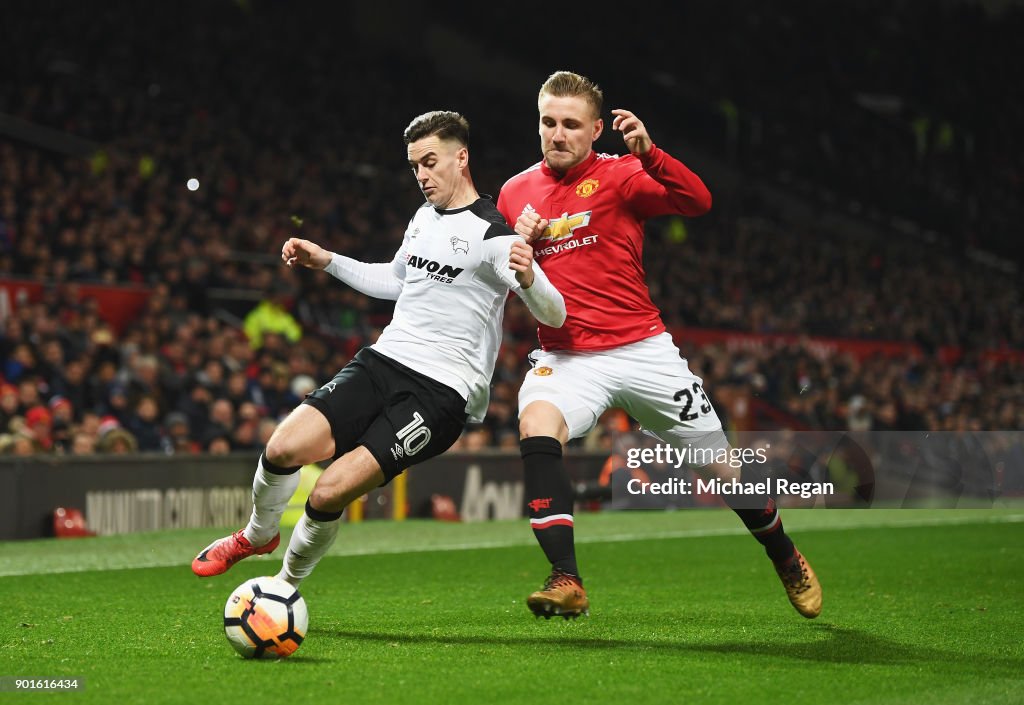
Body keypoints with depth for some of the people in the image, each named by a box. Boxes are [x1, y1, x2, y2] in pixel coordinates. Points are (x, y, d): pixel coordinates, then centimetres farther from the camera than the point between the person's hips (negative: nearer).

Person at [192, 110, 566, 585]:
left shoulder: (492, 235, -11)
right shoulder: (423, 217, 14)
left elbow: (554, 316, -20)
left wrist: (527, 279, -41)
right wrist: (327, 261, 26)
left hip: (441, 392, -6)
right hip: (384, 362, 7)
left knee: (329, 492, -19)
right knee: (284, 447, -15)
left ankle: (285, 585, 8)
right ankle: (257, 536, 16)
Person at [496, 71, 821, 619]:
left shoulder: (619, 175, -4)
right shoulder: (514, 193, 7)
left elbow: (697, 202, -20)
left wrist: (648, 153, -35)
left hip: (641, 349, -2)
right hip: (564, 357, 2)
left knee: (722, 468, 6)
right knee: (536, 428, -31)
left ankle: (787, 561, 33)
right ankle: (566, 581, -30)